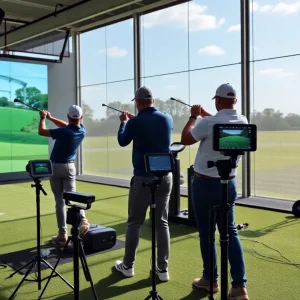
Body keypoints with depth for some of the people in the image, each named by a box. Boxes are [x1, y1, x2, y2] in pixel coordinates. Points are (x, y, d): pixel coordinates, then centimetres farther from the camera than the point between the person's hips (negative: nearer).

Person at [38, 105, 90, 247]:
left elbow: (41, 131, -12)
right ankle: (82, 219, -24)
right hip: (70, 166, 4)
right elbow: (67, 125, 15)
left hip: (56, 167, -4)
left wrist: (43, 118, 7)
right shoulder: (82, 131, -5)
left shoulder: (64, 132, -22)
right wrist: (50, 117, 18)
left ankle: (62, 235, 4)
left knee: (60, 202, 2)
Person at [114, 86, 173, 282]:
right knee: (162, 222, 8)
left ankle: (128, 265, 19)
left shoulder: (135, 122, -9)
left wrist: (124, 122, 24)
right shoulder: (167, 118, 4)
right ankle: (163, 268, 12)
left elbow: (122, 142, 8)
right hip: (166, 176, 4)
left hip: (143, 177, -4)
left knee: (134, 222, 8)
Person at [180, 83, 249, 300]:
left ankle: (211, 279, 21)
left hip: (205, 184, -5)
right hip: (229, 183, 5)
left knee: (206, 233, 9)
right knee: (230, 232, 10)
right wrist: (204, 115, 30)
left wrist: (194, 116, 7)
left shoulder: (208, 123, -20)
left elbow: (185, 139, -4)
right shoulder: (243, 122, 0)